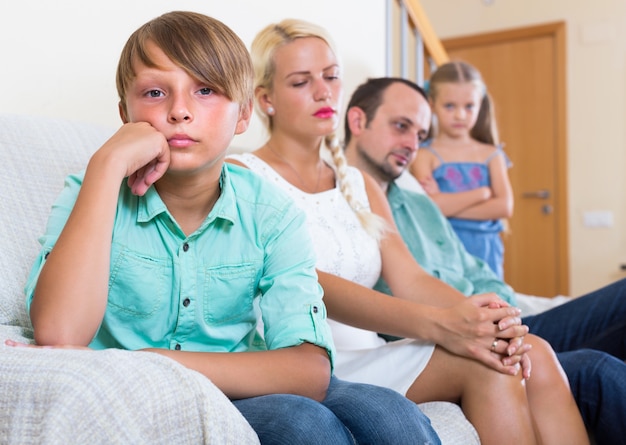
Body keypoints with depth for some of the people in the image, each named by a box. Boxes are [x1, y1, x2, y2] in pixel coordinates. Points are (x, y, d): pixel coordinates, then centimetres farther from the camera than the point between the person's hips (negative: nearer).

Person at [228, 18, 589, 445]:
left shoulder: (360, 185, 19)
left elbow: (409, 277, 5)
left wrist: (479, 316, -17)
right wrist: (437, 324, -28)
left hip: (372, 357, 6)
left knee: (533, 355, -18)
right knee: (485, 366, -26)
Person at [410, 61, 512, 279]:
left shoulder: (491, 155, 10)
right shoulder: (425, 155, 0)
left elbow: (505, 206, -3)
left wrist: (449, 205, -10)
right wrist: (483, 193, -7)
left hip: (485, 252, 3)